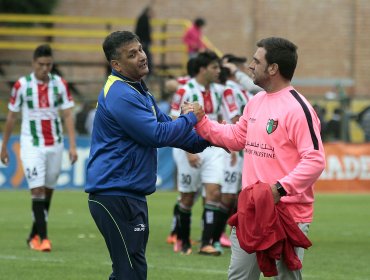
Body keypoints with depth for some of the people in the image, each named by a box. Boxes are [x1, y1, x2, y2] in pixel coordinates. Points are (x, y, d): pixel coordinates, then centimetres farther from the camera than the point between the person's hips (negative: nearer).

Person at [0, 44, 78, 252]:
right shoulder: (22, 85, -5)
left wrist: (73, 146, -9)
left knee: (48, 191, 9)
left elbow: (68, 115, -1)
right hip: (32, 145, -3)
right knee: (37, 191, -12)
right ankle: (43, 238, -13)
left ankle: (34, 236, 22)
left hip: (55, 145, 3)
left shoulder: (60, 84, 0)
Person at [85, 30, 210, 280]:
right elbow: (157, 135, -21)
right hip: (115, 196, -11)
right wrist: (191, 118, -7)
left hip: (129, 196, 11)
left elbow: (166, 126, 23)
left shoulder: (138, 91, 17)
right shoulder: (121, 95, -17)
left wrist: (205, 140, 11)